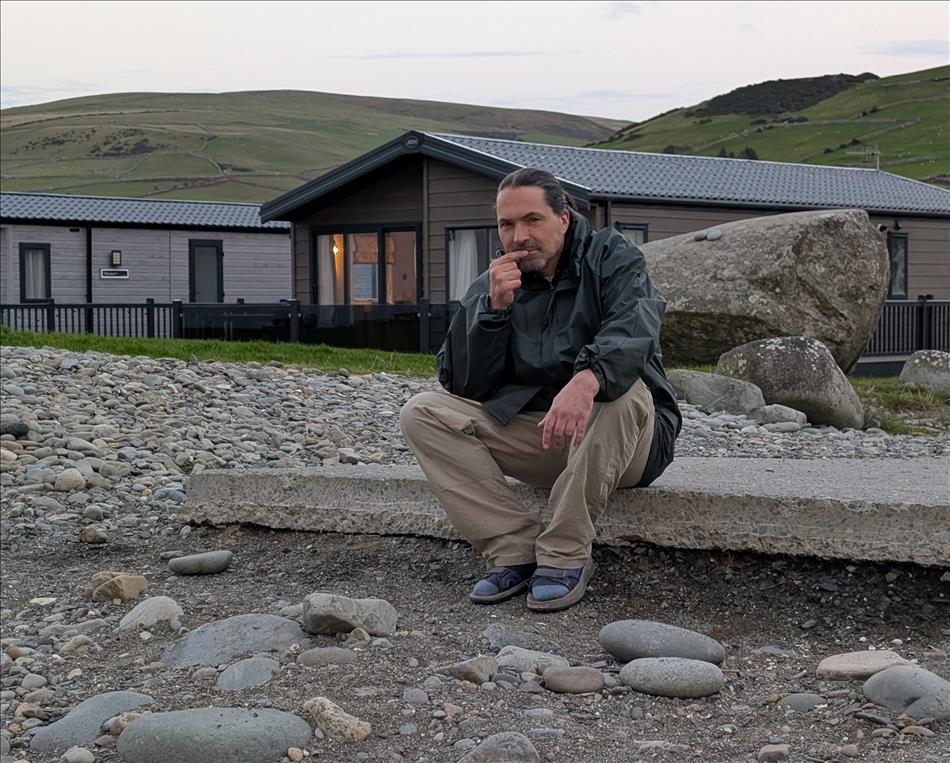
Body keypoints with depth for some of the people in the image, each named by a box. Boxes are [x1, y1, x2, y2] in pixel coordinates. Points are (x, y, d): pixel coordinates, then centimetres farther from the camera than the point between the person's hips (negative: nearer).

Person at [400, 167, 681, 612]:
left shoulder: (611, 259, -4)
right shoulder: (491, 286, 8)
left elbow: (634, 330, -27)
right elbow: (462, 385, -1)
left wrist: (586, 380, -48)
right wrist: (494, 308, -14)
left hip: (622, 438, -4)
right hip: (529, 432, 4)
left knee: (622, 391, -37)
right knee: (422, 413, -12)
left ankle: (566, 556, -26)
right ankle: (515, 549, -19)